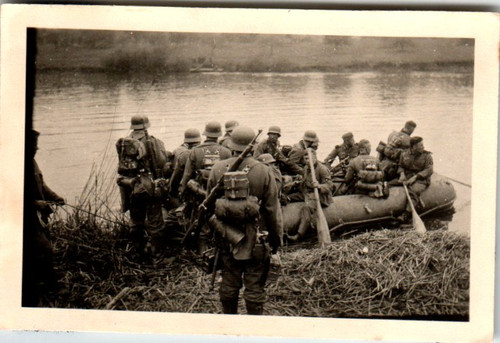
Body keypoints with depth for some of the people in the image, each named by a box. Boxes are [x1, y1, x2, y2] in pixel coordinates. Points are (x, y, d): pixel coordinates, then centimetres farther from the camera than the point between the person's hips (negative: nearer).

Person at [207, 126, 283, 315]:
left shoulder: (217, 169, -2)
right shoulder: (264, 172, -10)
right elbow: (273, 209, -6)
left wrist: (214, 230, 20)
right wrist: (277, 237, 5)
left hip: (227, 237, 3)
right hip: (256, 239, -3)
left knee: (229, 283, 14)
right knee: (254, 286, 5)